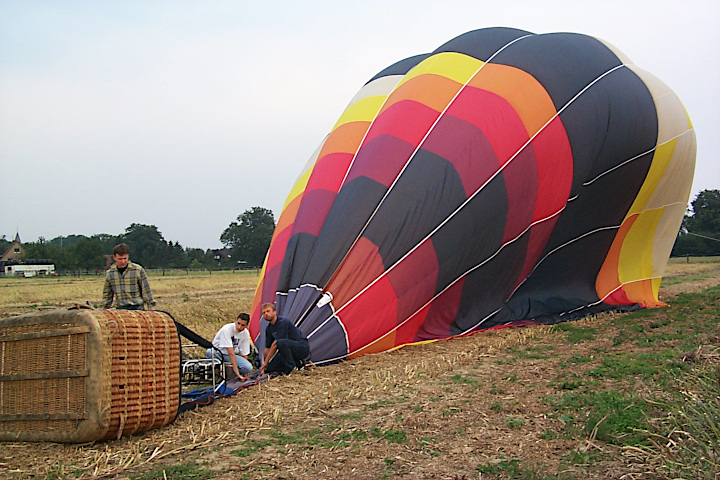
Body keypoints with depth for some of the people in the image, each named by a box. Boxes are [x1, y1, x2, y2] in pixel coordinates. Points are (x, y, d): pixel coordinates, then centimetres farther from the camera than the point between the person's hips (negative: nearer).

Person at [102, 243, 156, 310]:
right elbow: (107, 295, 18)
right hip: (120, 310, 3)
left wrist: (150, 310, -2)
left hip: (137, 308, -3)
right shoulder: (109, 273, 7)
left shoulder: (138, 270, -3)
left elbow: (146, 291, 0)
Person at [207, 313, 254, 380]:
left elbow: (244, 354, -2)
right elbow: (231, 353, -30)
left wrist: (244, 375, -4)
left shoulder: (246, 334, -8)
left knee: (249, 368, -24)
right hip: (218, 353, -4)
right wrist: (237, 374, -32)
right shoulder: (227, 329, -26)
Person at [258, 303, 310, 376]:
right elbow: (267, 348, 10)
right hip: (288, 350, 9)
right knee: (269, 368, -2)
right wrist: (264, 366, 8)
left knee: (281, 343, -37)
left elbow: (275, 344, -24)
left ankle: (291, 368, -18)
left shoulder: (282, 322, -21)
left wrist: (265, 362, -22)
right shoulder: (268, 328, 5)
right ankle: (297, 363, 10)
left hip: (302, 348, -9)